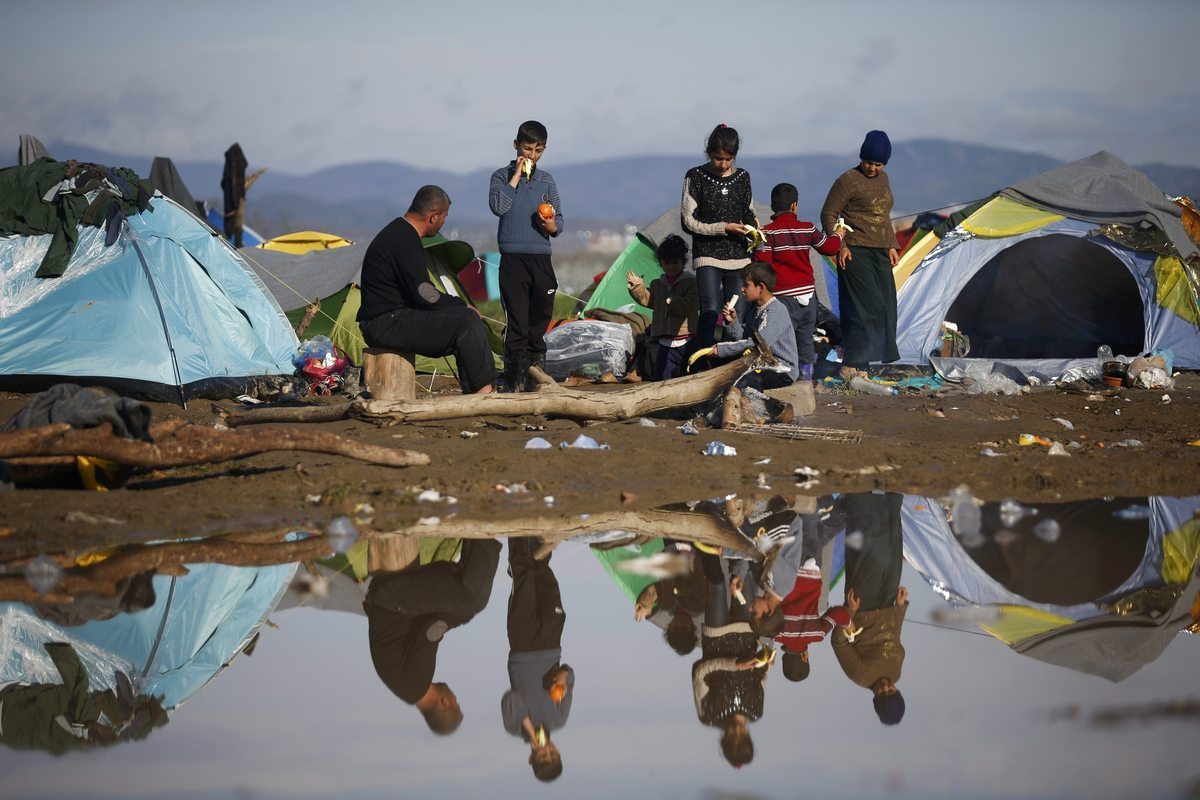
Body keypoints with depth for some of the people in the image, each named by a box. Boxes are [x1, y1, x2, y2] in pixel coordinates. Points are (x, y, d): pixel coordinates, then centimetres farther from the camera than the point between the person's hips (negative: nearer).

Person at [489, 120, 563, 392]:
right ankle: (514, 382, -3)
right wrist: (516, 176, -11)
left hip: (541, 259, 4)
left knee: (539, 324, 6)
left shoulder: (547, 180, 13)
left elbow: (559, 221, 13)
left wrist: (552, 226, -10)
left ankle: (536, 378, 13)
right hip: (513, 259, -4)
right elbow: (498, 206, -16)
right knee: (517, 324, -7)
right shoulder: (502, 176, 3)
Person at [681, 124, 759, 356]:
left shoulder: (742, 177, 8)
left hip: (739, 256, 4)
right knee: (711, 311, -18)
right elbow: (689, 222, -4)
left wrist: (752, 227, -5)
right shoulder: (696, 177, -3)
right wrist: (724, 228, -13)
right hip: (708, 255, -4)